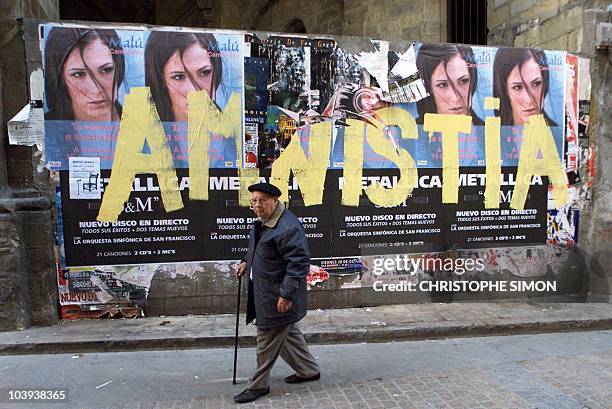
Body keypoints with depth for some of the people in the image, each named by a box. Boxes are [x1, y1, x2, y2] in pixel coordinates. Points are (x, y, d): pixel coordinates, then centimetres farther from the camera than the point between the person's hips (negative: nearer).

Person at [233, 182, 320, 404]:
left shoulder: (287, 227, -25)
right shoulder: (263, 221, 7)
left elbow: (299, 262, -27)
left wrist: (286, 294, -27)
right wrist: (247, 261, 11)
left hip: (278, 297, -10)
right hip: (265, 293, 10)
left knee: (268, 340, 5)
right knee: (287, 334, 22)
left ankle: (258, 386, 23)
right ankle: (309, 370, 39)